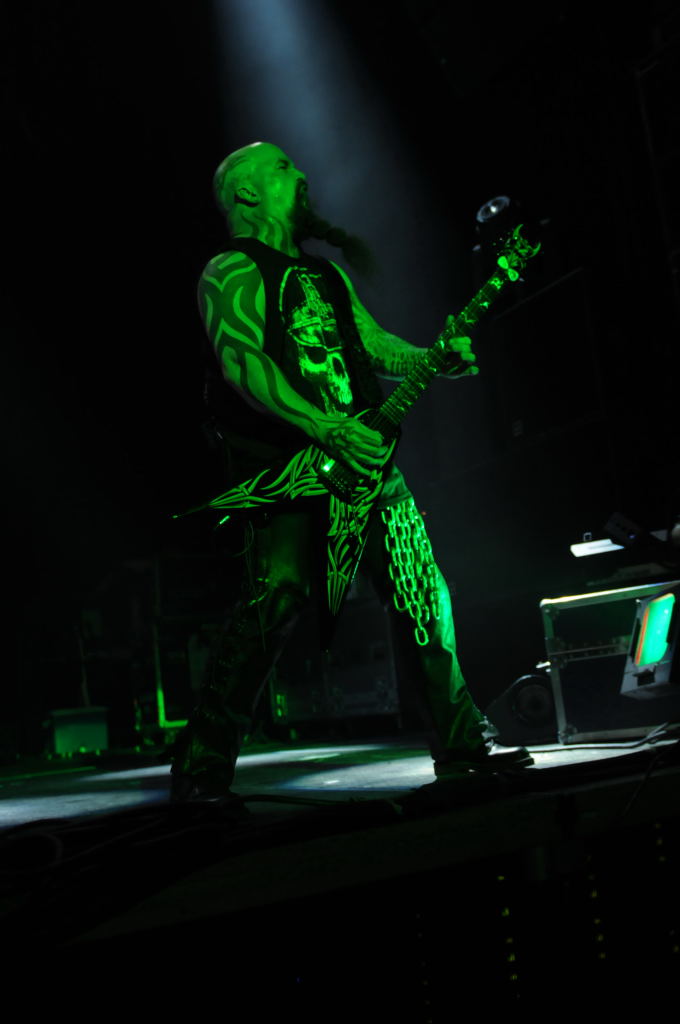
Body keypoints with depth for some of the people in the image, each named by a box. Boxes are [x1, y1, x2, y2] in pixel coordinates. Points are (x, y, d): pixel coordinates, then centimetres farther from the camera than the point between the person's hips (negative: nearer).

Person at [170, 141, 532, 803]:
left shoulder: (324, 271, 25)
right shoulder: (230, 272, 0)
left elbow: (374, 344, 20)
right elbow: (242, 363, -15)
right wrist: (328, 430, -24)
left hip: (362, 457, 8)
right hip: (286, 468, -7)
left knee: (421, 594, 5)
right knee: (275, 600, -19)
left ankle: (460, 746, 19)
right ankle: (201, 775, -6)